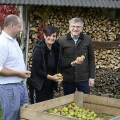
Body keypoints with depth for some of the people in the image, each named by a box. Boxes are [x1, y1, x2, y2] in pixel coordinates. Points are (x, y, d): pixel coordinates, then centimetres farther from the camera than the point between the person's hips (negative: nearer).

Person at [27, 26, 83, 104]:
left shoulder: (57, 48, 3)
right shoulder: (39, 49, -16)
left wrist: (74, 63, -15)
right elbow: (37, 70, -17)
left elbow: (61, 65, -1)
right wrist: (51, 77, -24)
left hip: (50, 86, 6)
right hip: (38, 86, -6)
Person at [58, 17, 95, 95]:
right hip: (67, 79, 0)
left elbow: (91, 59, 4)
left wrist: (91, 77, 0)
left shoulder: (88, 40, 0)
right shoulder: (62, 41, -2)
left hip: (83, 79, 0)